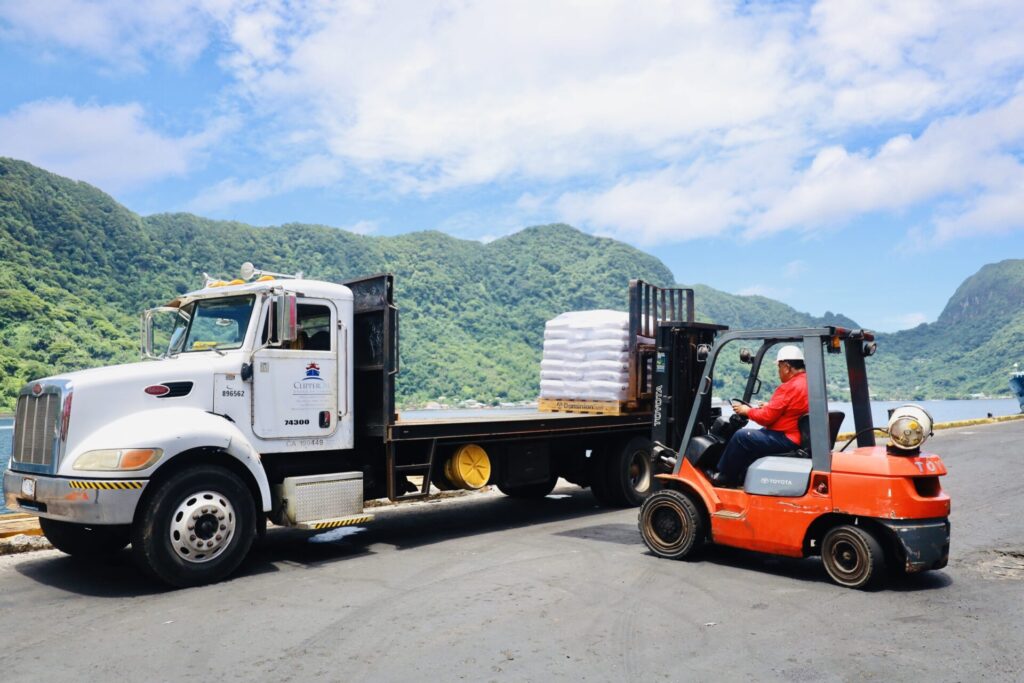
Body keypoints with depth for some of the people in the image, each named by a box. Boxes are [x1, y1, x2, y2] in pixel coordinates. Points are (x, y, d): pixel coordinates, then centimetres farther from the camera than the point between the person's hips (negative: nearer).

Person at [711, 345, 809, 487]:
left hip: (787, 440, -10)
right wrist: (770, 406, 16)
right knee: (757, 434, 24)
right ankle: (741, 476, 23)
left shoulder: (790, 387, -21)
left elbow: (766, 417, -18)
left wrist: (747, 411, -1)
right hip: (801, 437, 10)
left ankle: (724, 477, 9)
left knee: (742, 436, -6)